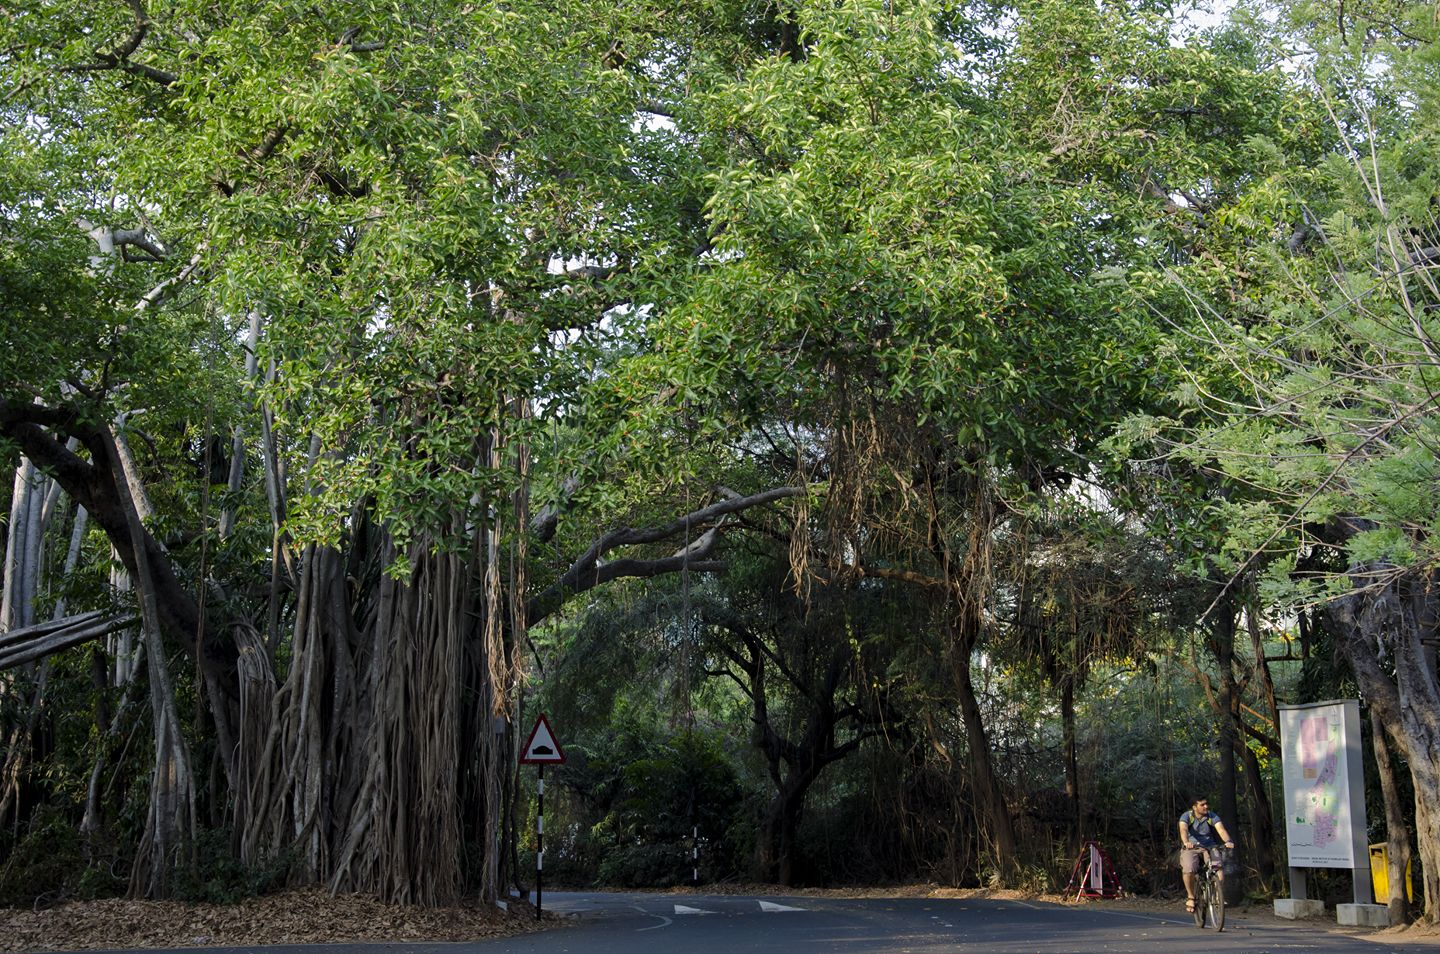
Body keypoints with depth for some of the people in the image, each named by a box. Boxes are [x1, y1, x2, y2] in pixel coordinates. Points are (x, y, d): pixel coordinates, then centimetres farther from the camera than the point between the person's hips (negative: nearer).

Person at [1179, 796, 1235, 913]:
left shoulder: (1212, 817, -1)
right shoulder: (1187, 816, -7)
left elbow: (1221, 829, -19)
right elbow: (1183, 830, -26)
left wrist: (1228, 841, -40)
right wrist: (1186, 842, -48)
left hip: (1209, 848, 2)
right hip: (1191, 849, -2)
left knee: (1220, 874, -23)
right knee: (1189, 870, -30)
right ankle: (1191, 897, -6)